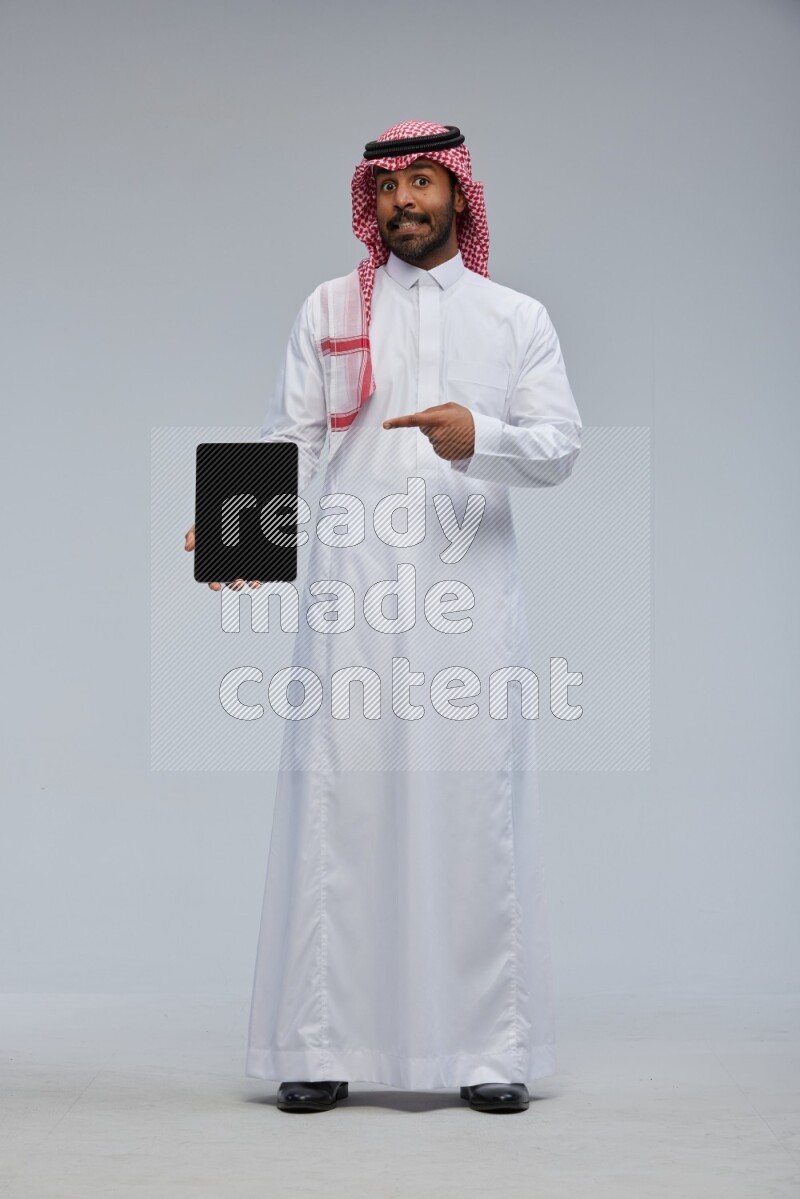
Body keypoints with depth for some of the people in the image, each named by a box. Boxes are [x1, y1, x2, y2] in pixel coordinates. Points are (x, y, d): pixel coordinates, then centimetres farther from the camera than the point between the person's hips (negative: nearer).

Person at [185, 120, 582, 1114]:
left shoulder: (518, 318, 15)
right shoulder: (330, 309, 16)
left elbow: (560, 447, 5)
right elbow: (287, 440, 8)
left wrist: (480, 436, -15)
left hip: (470, 584, 0)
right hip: (353, 585, 0)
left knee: (477, 804, -3)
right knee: (337, 799, -5)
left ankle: (491, 1049, 3)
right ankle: (320, 1047, 1)